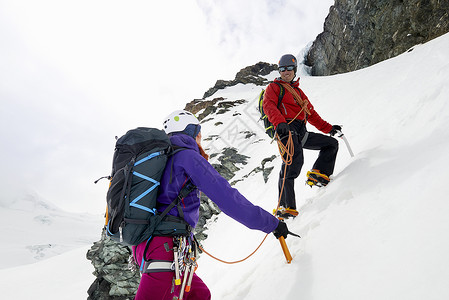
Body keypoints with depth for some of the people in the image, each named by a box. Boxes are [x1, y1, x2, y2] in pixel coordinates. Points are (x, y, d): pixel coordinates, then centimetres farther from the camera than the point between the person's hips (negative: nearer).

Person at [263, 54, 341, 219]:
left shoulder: (298, 91, 33)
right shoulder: (274, 87, 13)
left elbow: (311, 114, 35)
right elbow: (269, 106, -7)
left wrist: (329, 128, 28)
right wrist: (280, 123, -26)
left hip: (301, 133, 8)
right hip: (287, 128, -8)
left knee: (332, 143, 8)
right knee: (295, 161, -30)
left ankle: (318, 175, -5)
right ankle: (286, 206, -34)